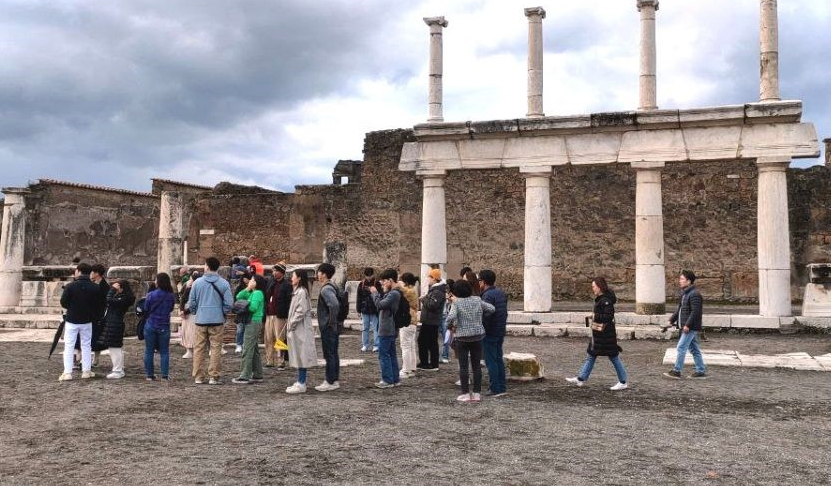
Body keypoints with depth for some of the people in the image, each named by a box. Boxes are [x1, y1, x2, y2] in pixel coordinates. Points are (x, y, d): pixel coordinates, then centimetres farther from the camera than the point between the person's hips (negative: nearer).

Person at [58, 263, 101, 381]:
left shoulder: (70, 286, -14)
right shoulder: (95, 288, -6)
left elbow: (63, 302, -9)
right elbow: (97, 305, -1)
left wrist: (72, 308, 10)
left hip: (72, 320, -2)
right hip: (87, 321, 2)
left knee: (69, 346, 4)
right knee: (86, 345, 13)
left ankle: (67, 372, 1)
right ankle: (86, 371, 15)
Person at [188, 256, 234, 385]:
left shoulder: (198, 282, -1)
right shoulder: (224, 283, -5)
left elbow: (191, 302, 2)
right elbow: (228, 303, -6)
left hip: (201, 320, 1)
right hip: (217, 320, -1)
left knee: (199, 349, 9)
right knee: (216, 349, 4)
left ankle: (197, 377, 11)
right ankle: (213, 377, 3)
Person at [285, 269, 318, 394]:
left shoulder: (301, 292, -15)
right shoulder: (297, 291, 16)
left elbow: (301, 311, -20)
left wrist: (292, 324, -15)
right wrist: (290, 324, 12)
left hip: (300, 329, -10)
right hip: (296, 329, 10)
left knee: (301, 355, -7)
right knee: (298, 356, 13)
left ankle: (301, 384, -4)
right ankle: (300, 382, 19)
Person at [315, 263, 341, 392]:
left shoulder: (326, 289, -17)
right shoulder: (331, 287, 14)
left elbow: (334, 304, -33)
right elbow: (336, 304, 22)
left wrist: (331, 322, -24)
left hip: (328, 328, -10)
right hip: (333, 327, 10)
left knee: (329, 355, -4)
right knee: (333, 354, 14)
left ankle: (330, 382, 1)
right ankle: (335, 380, 21)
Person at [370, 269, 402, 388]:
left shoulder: (394, 294, -18)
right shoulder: (392, 293, 14)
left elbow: (380, 305, -22)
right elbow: (382, 304, 12)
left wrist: (375, 293, -9)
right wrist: (377, 293, 0)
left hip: (387, 330, -10)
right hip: (389, 329, 10)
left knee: (383, 354, -5)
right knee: (391, 354, 13)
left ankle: (388, 380, -2)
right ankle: (395, 379, 18)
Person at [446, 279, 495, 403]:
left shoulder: (457, 302, -9)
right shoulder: (477, 300, 4)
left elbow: (451, 317, -22)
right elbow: (492, 308, 3)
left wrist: (450, 326, -4)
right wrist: (481, 316, 13)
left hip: (462, 337, -4)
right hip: (478, 336, 4)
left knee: (463, 366, 3)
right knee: (476, 365, 9)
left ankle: (465, 394, 5)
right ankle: (477, 393, 12)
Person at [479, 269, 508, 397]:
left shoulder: (488, 295, -19)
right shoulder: (501, 293, 11)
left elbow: (486, 316, -25)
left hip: (489, 334, -9)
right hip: (501, 332, 9)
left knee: (491, 361, -3)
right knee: (499, 360, 15)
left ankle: (495, 389, -1)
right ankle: (502, 387, 19)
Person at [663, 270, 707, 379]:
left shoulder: (694, 294, -17)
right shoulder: (685, 293, 15)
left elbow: (695, 312, -23)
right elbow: (679, 309, 22)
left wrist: (687, 325, -24)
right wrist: (672, 319, 15)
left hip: (691, 327, -10)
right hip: (688, 327, 10)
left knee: (681, 347, -9)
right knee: (694, 349, 13)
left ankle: (676, 371, -6)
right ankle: (701, 371, 19)